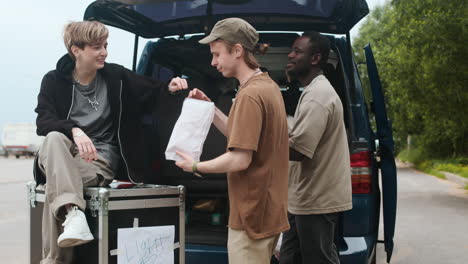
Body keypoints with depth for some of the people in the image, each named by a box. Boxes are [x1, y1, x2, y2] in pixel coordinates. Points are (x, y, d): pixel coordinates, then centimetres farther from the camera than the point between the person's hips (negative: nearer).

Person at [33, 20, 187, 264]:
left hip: (100, 158, 0)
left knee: (56, 186, -33)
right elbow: (43, 122, -8)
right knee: (54, 138, -37)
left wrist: (168, 88, -9)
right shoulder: (54, 80, 6)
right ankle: (73, 212, -53)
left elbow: (152, 91, 16)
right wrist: (74, 130, -28)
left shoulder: (116, 76, 9)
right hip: (61, 156, 1)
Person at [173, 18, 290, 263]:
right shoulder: (267, 86, 11)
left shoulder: (249, 95, -20)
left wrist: (196, 167, -10)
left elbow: (240, 160, -23)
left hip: (253, 214, -10)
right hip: (267, 209, 10)